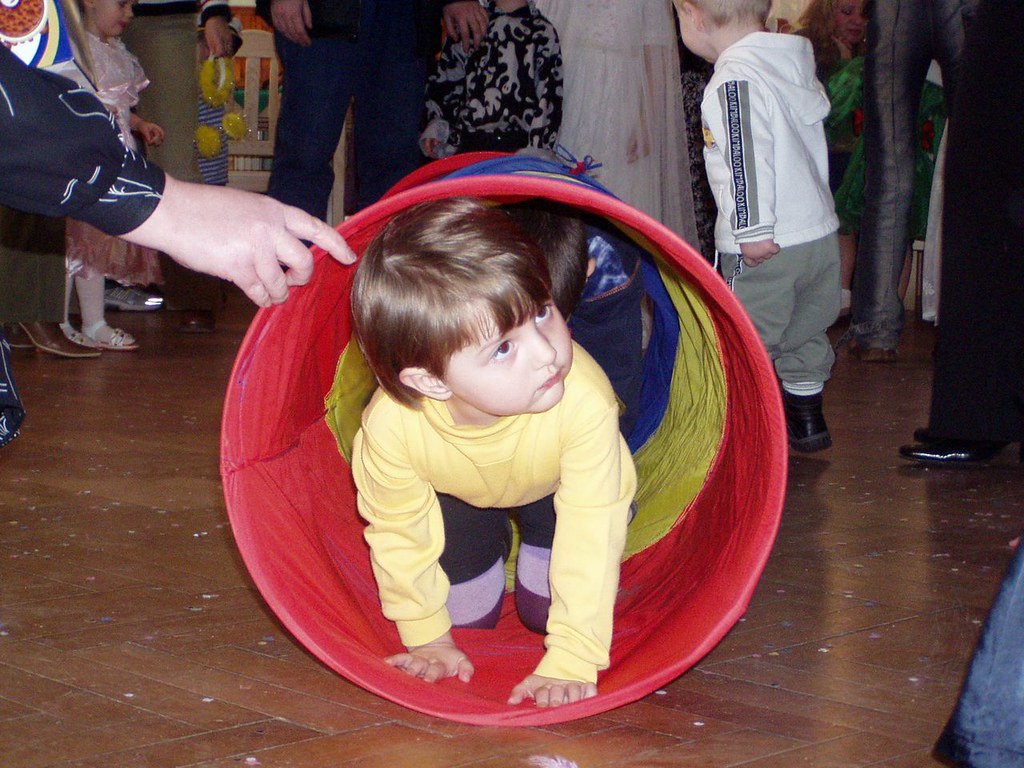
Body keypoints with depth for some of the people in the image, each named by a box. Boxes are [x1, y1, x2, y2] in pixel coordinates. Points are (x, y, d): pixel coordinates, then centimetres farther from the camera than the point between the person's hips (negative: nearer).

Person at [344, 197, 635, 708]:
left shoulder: (584, 401, -45)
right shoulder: (391, 426, -39)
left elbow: (592, 534, -36)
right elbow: (399, 532, -18)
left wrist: (571, 663, -36)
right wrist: (427, 637, -8)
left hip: (553, 488, -1)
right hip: (458, 493, 1)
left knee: (547, 607, -14)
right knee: (466, 615, -8)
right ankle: (488, 544, 22)